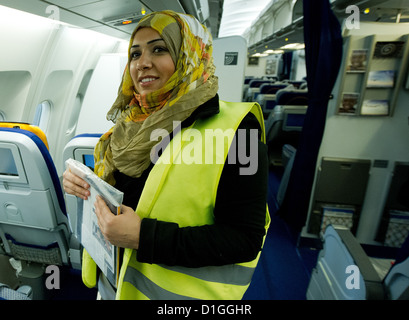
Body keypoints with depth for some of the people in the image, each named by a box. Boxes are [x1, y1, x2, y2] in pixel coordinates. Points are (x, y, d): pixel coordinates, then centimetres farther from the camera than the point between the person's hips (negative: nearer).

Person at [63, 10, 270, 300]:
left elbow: (244, 239, -24)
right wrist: (86, 185, -9)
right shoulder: (134, 124, -1)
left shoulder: (234, 127, -22)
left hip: (179, 291, -5)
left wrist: (143, 236, -29)